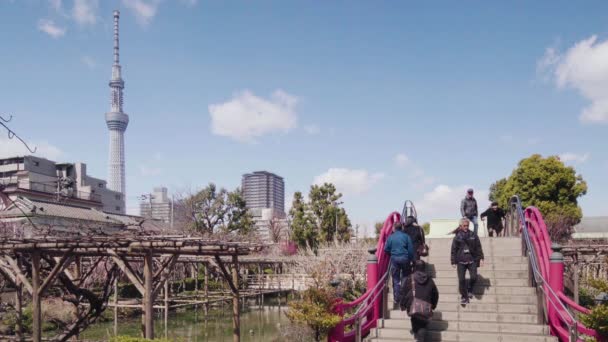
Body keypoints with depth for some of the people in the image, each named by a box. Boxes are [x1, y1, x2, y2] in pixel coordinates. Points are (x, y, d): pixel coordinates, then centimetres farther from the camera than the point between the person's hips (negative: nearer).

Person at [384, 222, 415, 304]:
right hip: (405, 258, 0)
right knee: (405, 278, 12)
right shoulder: (406, 236, -1)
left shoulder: (391, 237, -1)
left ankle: (396, 298, 6)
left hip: (394, 259, 0)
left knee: (396, 279, 6)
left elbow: (386, 249, 1)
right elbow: (411, 249, -2)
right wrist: (410, 259, 9)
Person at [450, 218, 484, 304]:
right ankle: (464, 296, 11)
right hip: (461, 262, 0)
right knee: (461, 279, -3)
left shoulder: (473, 235, 5)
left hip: (472, 260, 1)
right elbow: (453, 250, 4)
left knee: (474, 277, -11)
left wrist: (481, 258, 5)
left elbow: (478, 247, 10)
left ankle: (470, 290, 19)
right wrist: (453, 262, 1)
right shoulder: (457, 237, 2)